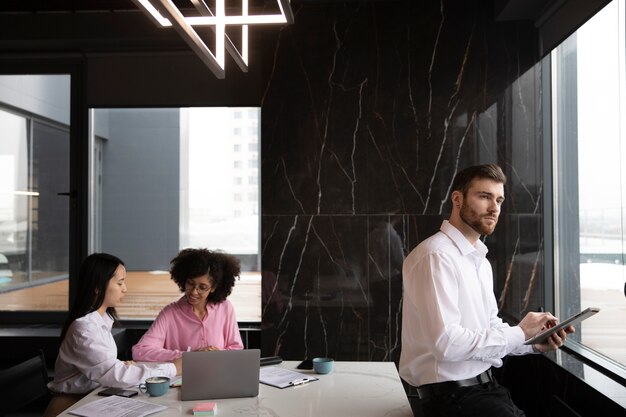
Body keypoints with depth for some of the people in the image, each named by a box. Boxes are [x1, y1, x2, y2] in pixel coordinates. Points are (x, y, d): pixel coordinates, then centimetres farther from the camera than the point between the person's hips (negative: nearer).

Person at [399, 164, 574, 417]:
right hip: (452, 394, -8)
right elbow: (446, 342, -24)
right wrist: (518, 333, -14)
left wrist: (535, 342, -1)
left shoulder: (481, 261, 13)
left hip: (485, 384, 8)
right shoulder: (436, 256, -17)